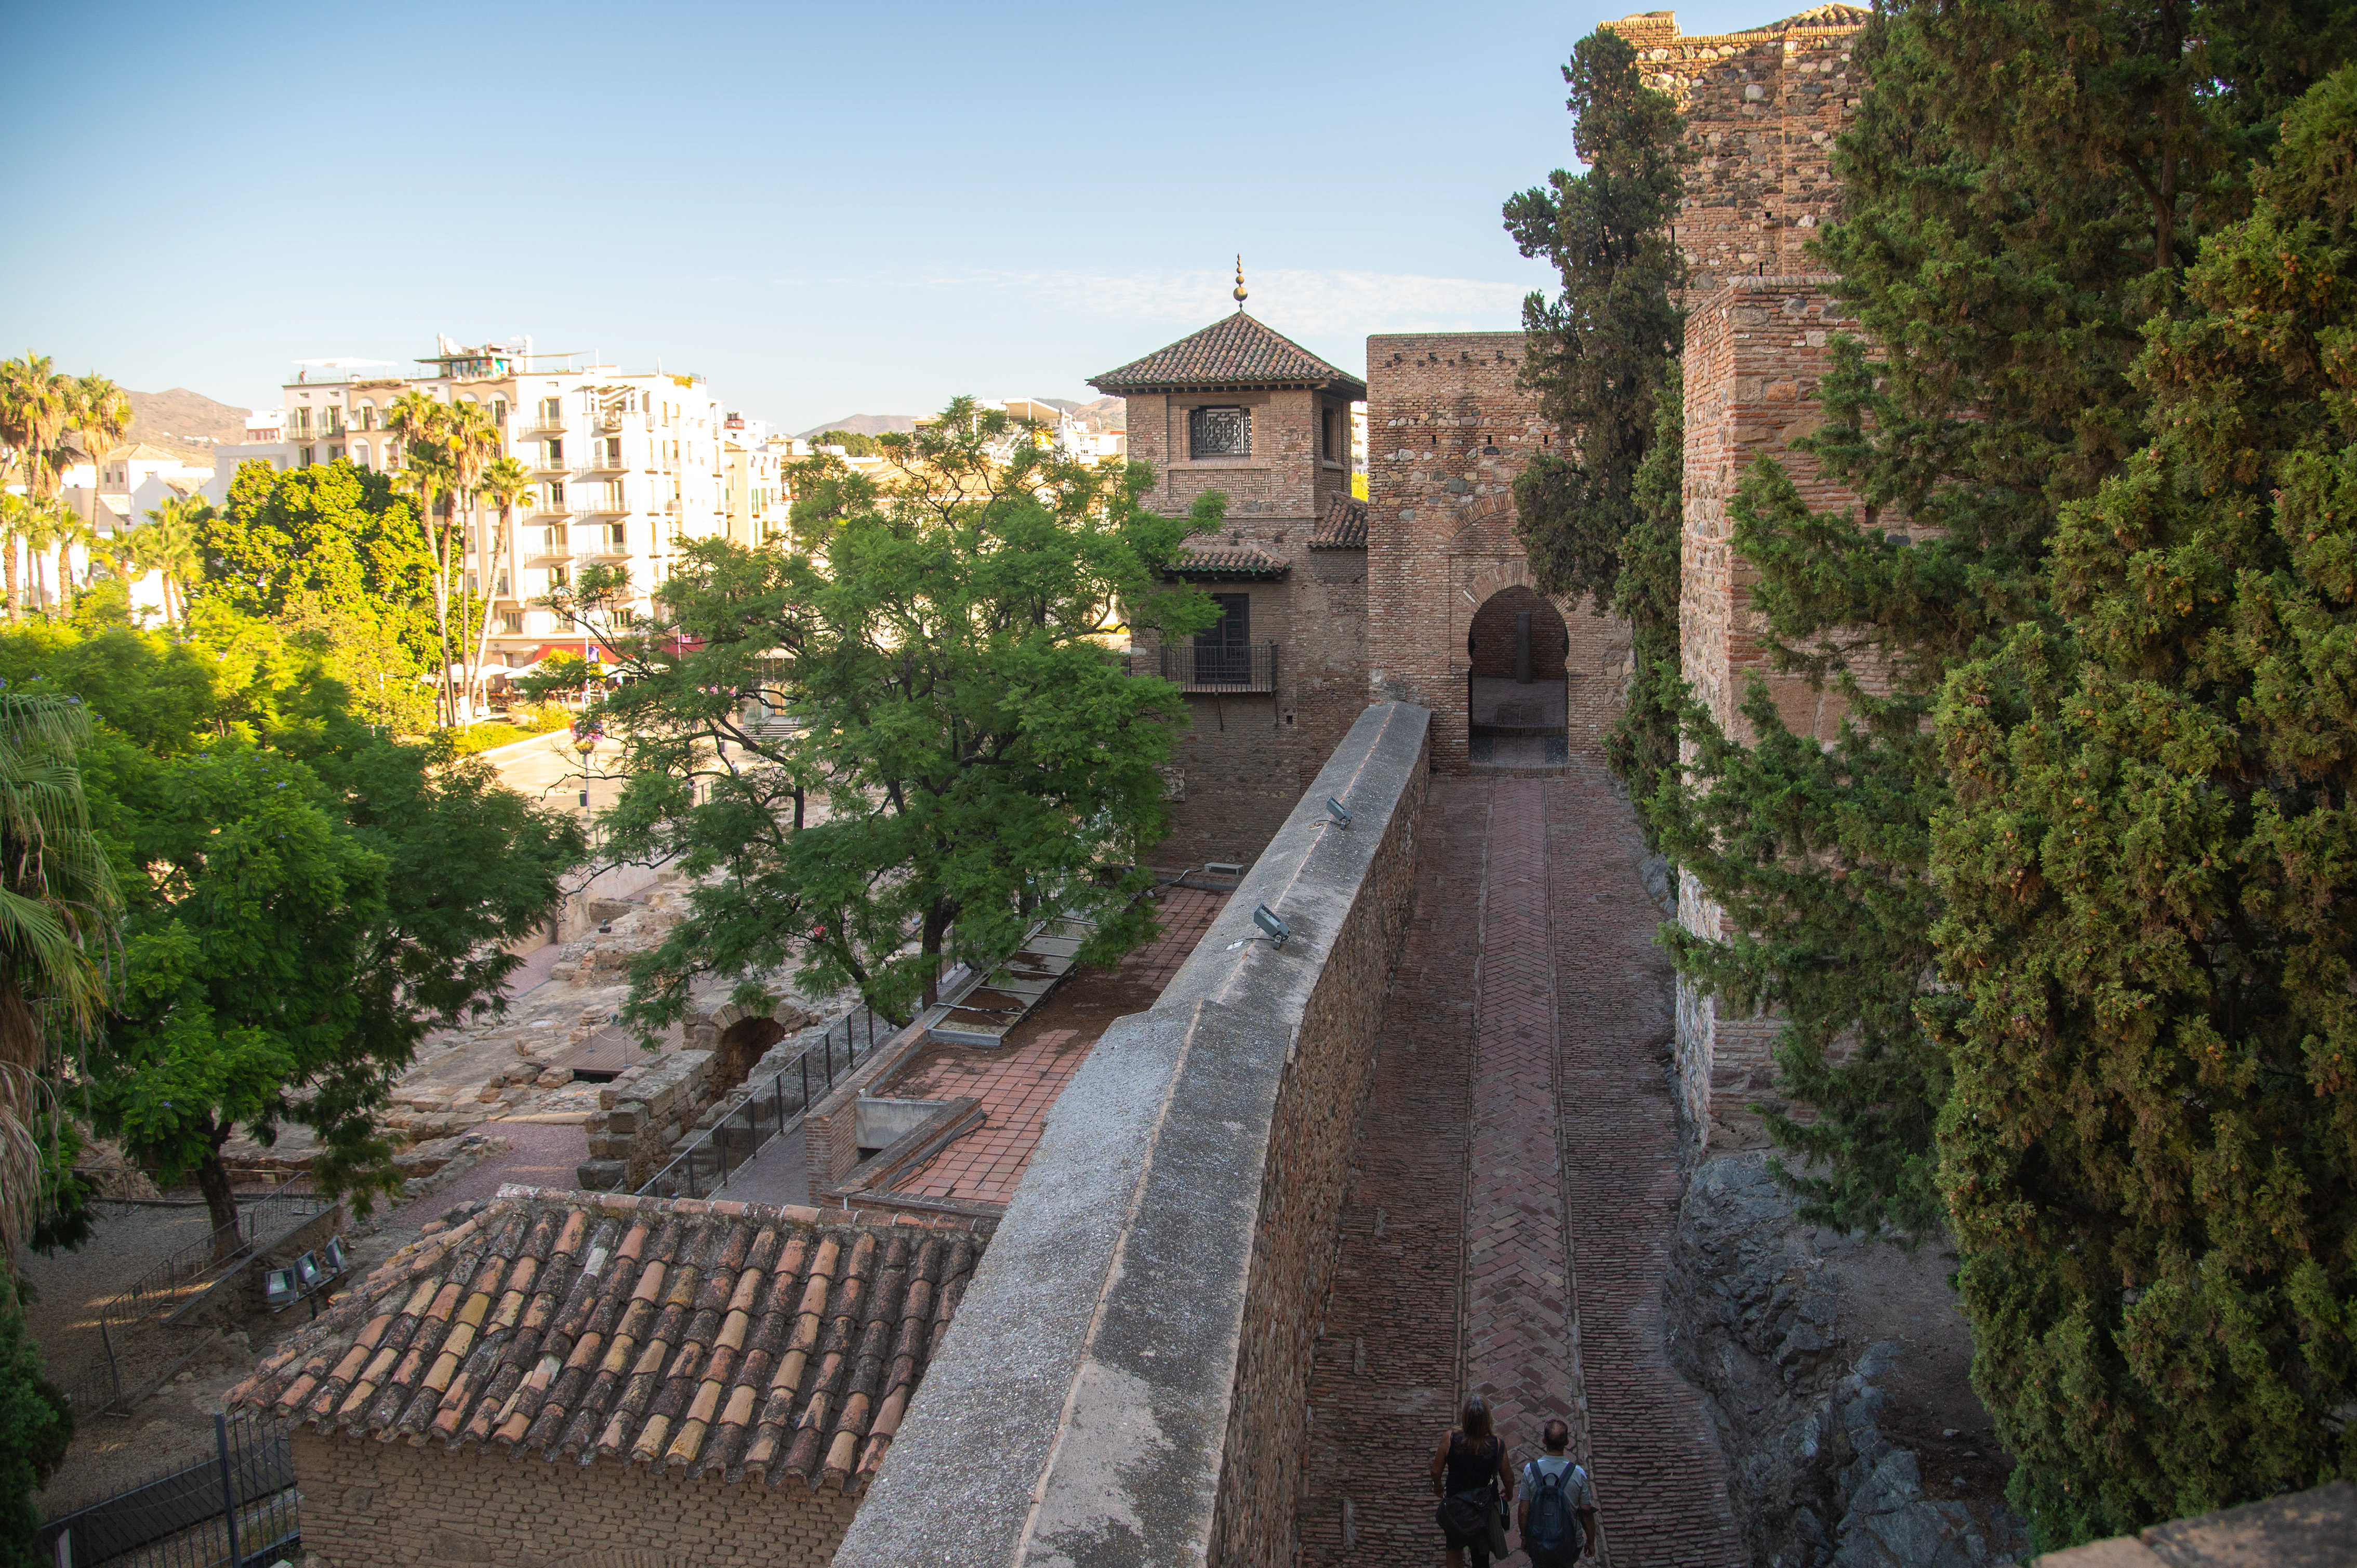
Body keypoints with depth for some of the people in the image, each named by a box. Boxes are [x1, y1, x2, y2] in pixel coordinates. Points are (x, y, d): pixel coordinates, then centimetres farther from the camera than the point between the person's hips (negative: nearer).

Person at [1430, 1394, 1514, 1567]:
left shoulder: (1450, 1439, -21)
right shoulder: (1497, 1443, -19)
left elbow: (1436, 1471, -8)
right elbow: (1508, 1476, -4)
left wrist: (1438, 1487, 15)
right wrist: (1509, 1493, 18)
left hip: (1455, 1509, 0)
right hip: (1486, 1508, 1)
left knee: (1455, 1547, 27)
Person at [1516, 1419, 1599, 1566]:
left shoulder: (1530, 1470, -17)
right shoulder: (1578, 1474, -18)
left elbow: (1523, 1511, -11)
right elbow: (1587, 1513, -10)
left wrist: (1523, 1537, 6)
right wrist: (1591, 1541, 7)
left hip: (1538, 1541, 0)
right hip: (1569, 1541, 0)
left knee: (1539, 1565, 26)